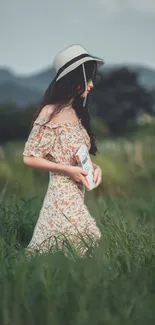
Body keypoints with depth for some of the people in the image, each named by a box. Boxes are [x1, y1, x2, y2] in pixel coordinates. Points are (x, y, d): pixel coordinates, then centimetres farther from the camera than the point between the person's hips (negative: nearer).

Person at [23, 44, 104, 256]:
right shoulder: (51, 113, -13)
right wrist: (68, 170, -16)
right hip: (62, 195, -8)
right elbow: (29, 157, -12)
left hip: (78, 194, 8)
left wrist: (95, 167, 0)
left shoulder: (77, 113, 12)